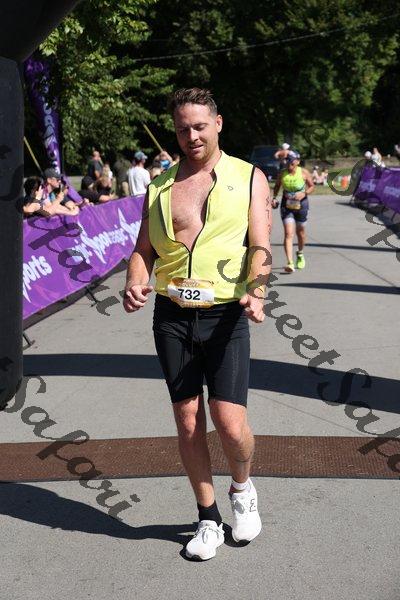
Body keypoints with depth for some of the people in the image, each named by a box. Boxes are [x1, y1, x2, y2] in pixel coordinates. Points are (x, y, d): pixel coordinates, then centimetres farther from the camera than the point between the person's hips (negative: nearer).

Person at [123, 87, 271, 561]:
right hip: (171, 315, 3)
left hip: (224, 315, -3)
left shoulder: (249, 179, 5)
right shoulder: (160, 185, 12)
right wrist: (135, 283, -9)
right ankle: (208, 519, 23)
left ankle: (242, 487, 25)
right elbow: (144, 249, 12)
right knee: (187, 420, 6)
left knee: (229, 422, -9)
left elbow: (260, 247, -3)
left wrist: (254, 292, -22)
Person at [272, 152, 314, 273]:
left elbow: (312, 186, 2)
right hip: (287, 205, 0)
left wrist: (304, 193, -16)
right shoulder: (282, 174, -5)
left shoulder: (304, 173, -8)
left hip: (301, 205, 0)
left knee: (300, 232, 17)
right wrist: (274, 197, -3)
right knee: (288, 234, -13)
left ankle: (300, 254, 47)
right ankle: (290, 263, -20)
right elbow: (277, 186, 12)